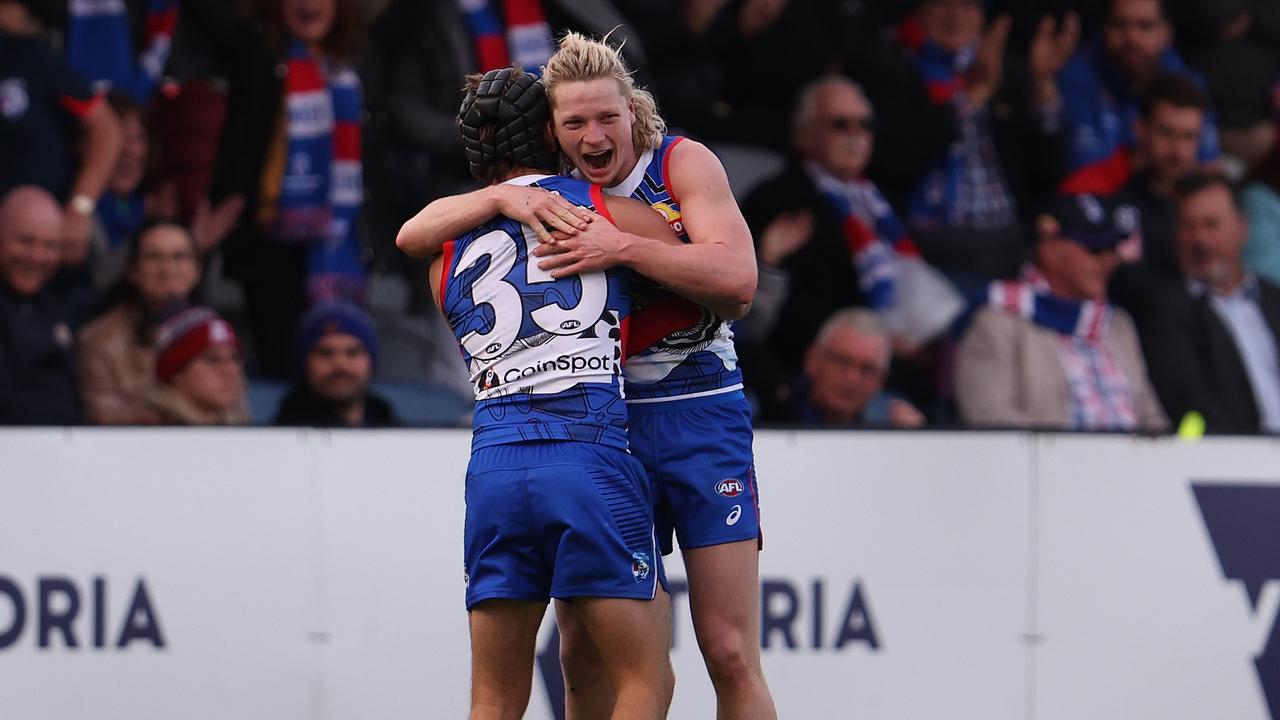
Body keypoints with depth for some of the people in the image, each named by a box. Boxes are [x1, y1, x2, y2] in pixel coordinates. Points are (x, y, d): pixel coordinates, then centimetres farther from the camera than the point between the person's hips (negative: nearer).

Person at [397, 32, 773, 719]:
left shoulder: (683, 163, -4)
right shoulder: (548, 195, 6)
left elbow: (737, 279, -17)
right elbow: (413, 236, 0)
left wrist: (621, 247, -26)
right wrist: (503, 198, -17)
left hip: (697, 412, -3)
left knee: (730, 656, -8)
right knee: (582, 654, 2)